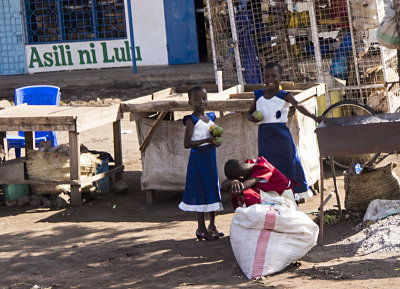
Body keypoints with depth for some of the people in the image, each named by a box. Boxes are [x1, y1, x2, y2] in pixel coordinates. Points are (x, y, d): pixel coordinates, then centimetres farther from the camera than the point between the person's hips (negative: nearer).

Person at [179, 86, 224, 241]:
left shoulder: (210, 117, 10)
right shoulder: (192, 120, -11)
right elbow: (187, 143, -17)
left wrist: (216, 141, -1)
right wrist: (206, 140, -23)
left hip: (210, 157, 7)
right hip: (198, 157, -7)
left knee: (212, 188, 13)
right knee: (200, 191, -3)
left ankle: (212, 225, 25)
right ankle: (201, 229, 4)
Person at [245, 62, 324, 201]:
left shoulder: (284, 96, -3)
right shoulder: (258, 95, 8)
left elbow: (298, 106, -19)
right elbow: (248, 112, 20)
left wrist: (314, 117, -35)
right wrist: (252, 117, -5)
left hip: (281, 135, -3)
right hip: (265, 136, 3)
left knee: (287, 163, 2)